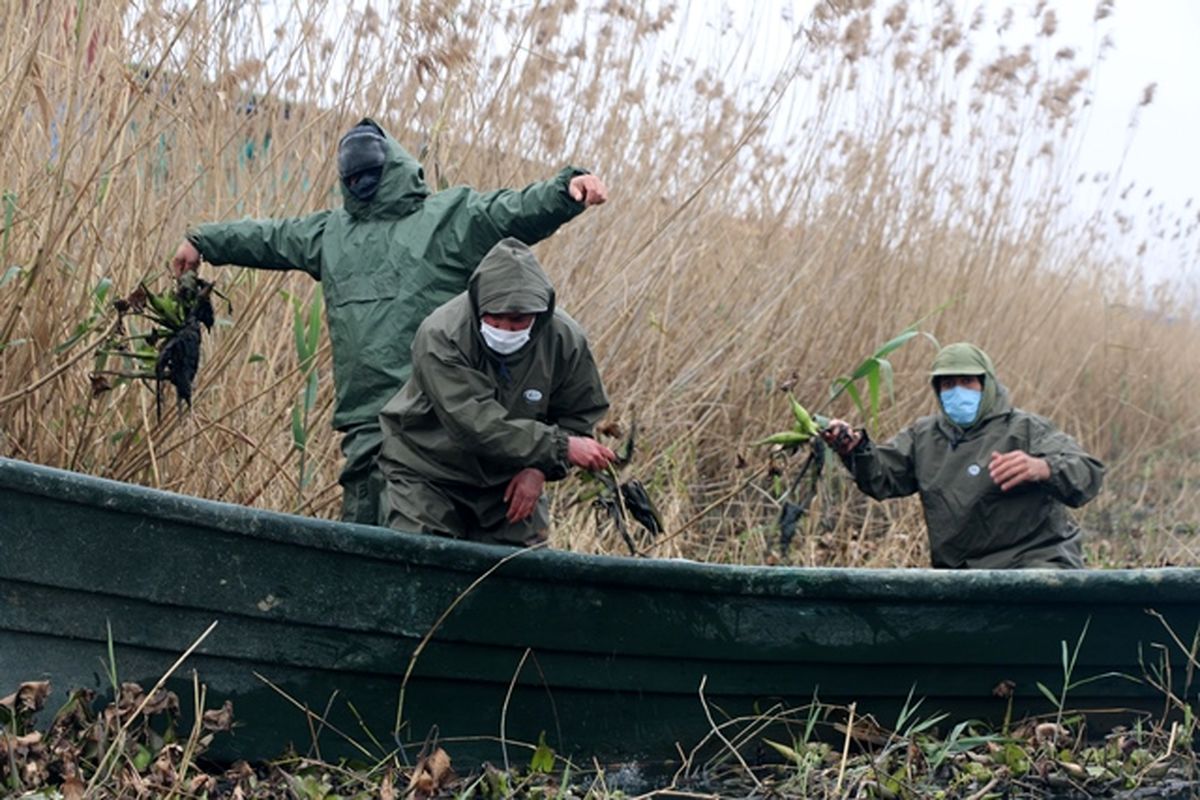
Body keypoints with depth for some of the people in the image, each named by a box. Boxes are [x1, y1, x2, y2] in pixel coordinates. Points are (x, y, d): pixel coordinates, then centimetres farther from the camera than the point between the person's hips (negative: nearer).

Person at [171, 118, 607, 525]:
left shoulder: (450, 214, 7)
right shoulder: (331, 232, 26)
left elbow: (517, 212, -6)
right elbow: (268, 237, 40)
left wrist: (567, 189, -24)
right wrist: (203, 241, 50)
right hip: (366, 426, 6)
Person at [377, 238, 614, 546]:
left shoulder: (565, 339, -13)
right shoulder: (439, 337, -27)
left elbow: (579, 416, 0)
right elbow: (476, 425, -33)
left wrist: (541, 468, -17)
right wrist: (561, 447, -34)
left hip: (510, 483, 3)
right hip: (428, 476, -3)